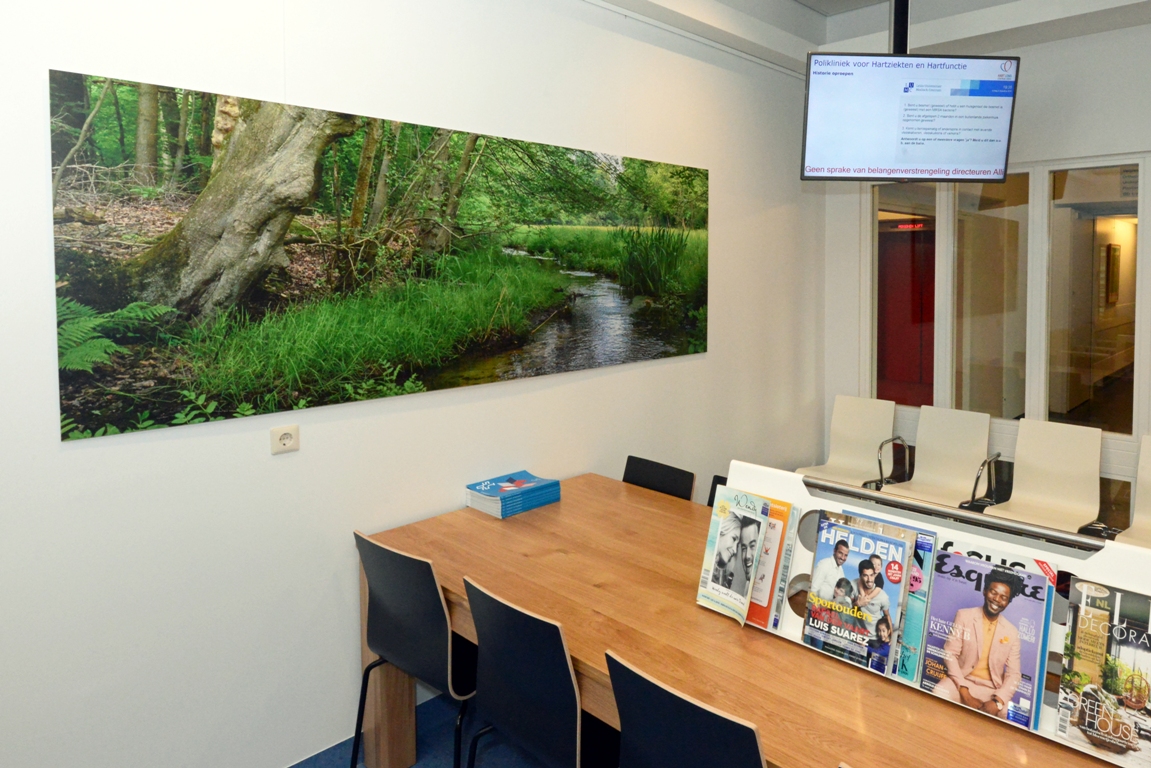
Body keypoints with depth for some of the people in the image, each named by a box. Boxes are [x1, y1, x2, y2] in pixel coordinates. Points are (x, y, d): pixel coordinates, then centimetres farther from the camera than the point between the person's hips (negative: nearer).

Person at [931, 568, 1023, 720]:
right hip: (962, 682, -2)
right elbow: (950, 654, -5)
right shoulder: (964, 616, 2)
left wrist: (998, 701, -17)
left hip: (991, 690, 2)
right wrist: (964, 693, -16)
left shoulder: (1012, 633, 7)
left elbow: (1014, 674, 2)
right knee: (939, 694, -33)